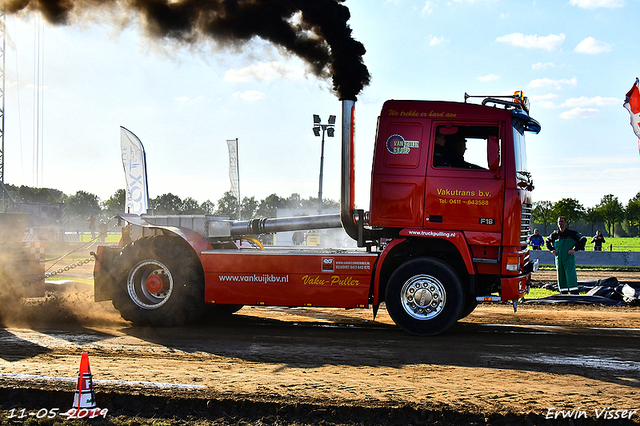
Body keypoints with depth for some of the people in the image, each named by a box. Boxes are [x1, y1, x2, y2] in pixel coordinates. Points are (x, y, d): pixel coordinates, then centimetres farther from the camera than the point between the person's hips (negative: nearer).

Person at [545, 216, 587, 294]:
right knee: (561, 279, 7)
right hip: (558, 260, 4)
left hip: (569, 260, -4)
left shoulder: (572, 233, -1)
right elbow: (547, 241, 28)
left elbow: (583, 239, -1)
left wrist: (575, 249, -8)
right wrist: (552, 249, 11)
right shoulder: (554, 234, 10)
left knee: (571, 278, -13)